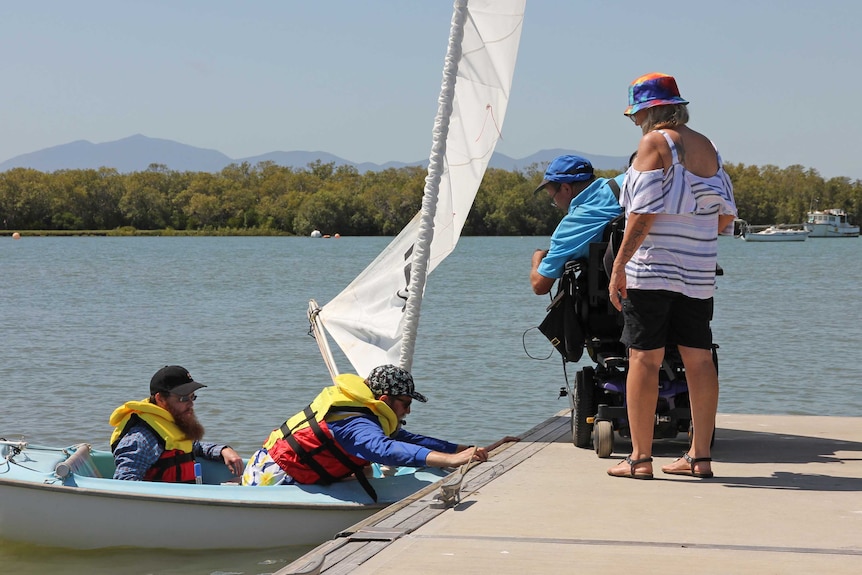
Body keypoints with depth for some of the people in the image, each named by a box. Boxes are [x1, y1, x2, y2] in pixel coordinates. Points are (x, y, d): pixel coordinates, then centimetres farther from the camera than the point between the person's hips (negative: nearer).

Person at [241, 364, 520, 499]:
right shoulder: (355, 424, -30)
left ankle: (238, 485, 30)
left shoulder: (367, 413, 2)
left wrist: (480, 451, -8)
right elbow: (387, 450, -51)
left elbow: (409, 439, -1)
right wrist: (451, 459, -62)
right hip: (273, 478, -9)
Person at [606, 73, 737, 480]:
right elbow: (726, 215, 12)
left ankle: (640, 458, -3)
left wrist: (619, 266, -12)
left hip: (653, 267, -6)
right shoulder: (707, 147, 14)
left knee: (644, 358, -3)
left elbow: (643, 212, -14)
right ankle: (700, 457, 9)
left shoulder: (654, 142, -6)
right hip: (698, 273, 7)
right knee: (699, 358, 7)